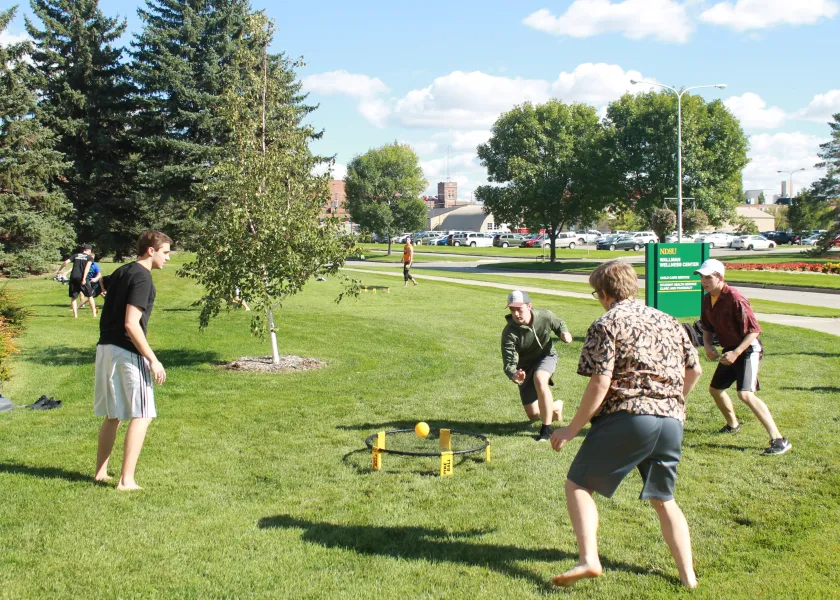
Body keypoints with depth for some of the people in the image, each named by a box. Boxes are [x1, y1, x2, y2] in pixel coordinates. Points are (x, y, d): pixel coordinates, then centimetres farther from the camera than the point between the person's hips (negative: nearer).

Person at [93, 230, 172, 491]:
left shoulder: (121, 272, 11)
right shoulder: (142, 277, -14)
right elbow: (131, 324, -21)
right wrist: (153, 360, -19)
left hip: (105, 349, 9)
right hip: (127, 352, -9)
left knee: (112, 415, 19)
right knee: (141, 415, -1)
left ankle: (101, 471, 26)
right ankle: (126, 480, -2)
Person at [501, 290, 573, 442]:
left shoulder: (545, 316, -21)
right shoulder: (509, 333, -28)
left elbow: (559, 324, 3)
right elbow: (509, 363, -30)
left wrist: (564, 333, -20)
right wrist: (513, 375, -53)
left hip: (546, 357, -1)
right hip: (525, 367, 1)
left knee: (539, 379, -38)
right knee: (533, 415, 6)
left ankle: (546, 428, -24)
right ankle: (556, 407, 43)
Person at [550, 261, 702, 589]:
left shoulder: (607, 324, -4)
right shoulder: (668, 321, 16)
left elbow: (600, 383, -13)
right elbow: (694, 371, 20)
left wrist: (572, 429, -8)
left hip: (627, 417, -6)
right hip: (671, 421, 7)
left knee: (578, 484, 4)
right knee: (663, 499, 22)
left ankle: (588, 559, -11)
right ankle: (688, 575, 21)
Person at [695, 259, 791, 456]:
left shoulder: (734, 298, -23)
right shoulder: (707, 299, 3)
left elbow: (754, 330, -23)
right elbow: (707, 327, 16)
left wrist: (736, 353, -29)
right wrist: (708, 344, -3)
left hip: (747, 350, -9)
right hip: (730, 351, 9)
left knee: (745, 394, -24)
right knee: (715, 389, 21)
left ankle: (779, 440, -23)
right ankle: (732, 424, 49)